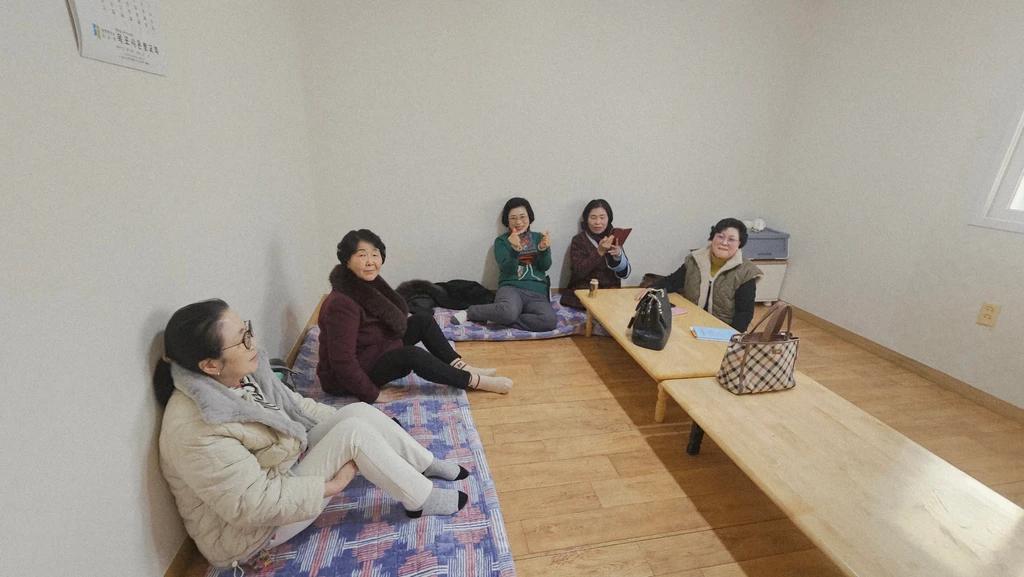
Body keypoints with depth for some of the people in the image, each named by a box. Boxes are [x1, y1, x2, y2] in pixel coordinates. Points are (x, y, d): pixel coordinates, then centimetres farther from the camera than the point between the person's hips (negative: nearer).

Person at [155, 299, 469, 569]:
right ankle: (421, 500, -5)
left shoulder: (239, 376, -8)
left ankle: (429, 465, 9)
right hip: (252, 528, -8)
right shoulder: (196, 430, -34)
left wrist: (344, 421, 2)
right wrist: (332, 485, -22)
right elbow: (253, 504, -31)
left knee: (359, 411, -7)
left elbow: (291, 403, 7)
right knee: (354, 433, -24)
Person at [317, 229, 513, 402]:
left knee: (423, 320, 0)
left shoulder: (370, 283, -4)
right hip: (348, 378, -9)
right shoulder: (342, 304, -30)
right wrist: (374, 394, -23)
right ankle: (475, 381, -14)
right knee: (412, 355, -29)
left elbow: (393, 320, 12)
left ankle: (462, 368, -1)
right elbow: (342, 361, -30)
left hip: (378, 352, 9)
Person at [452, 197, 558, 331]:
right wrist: (514, 249, -24)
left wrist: (543, 249, -16)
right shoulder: (501, 241, 10)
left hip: (538, 292, 3)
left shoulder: (539, 238, 17)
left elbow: (545, 266, 4)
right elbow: (507, 269, -5)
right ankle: (470, 312, -11)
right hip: (511, 288, -3)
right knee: (508, 312, -39)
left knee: (550, 320, -31)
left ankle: (499, 318, -17)